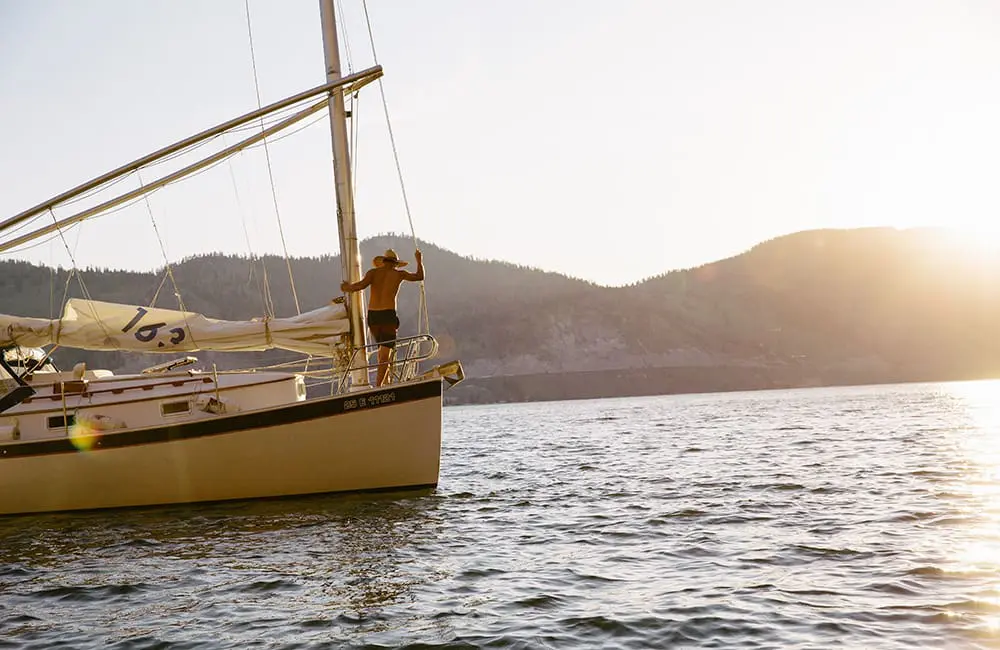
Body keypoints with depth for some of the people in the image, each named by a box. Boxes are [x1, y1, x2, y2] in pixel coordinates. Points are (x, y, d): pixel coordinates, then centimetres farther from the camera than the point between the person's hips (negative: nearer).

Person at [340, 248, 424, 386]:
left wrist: (348, 288, 5)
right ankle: (378, 386, -18)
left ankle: (385, 381, 24)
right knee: (385, 353, -6)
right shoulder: (399, 274, 6)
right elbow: (420, 276, 21)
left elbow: (362, 284, -13)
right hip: (388, 315, -3)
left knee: (382, 348, 23)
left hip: (372, 316, 3)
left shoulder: (373, 272, 6)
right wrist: (419, 261, 37)